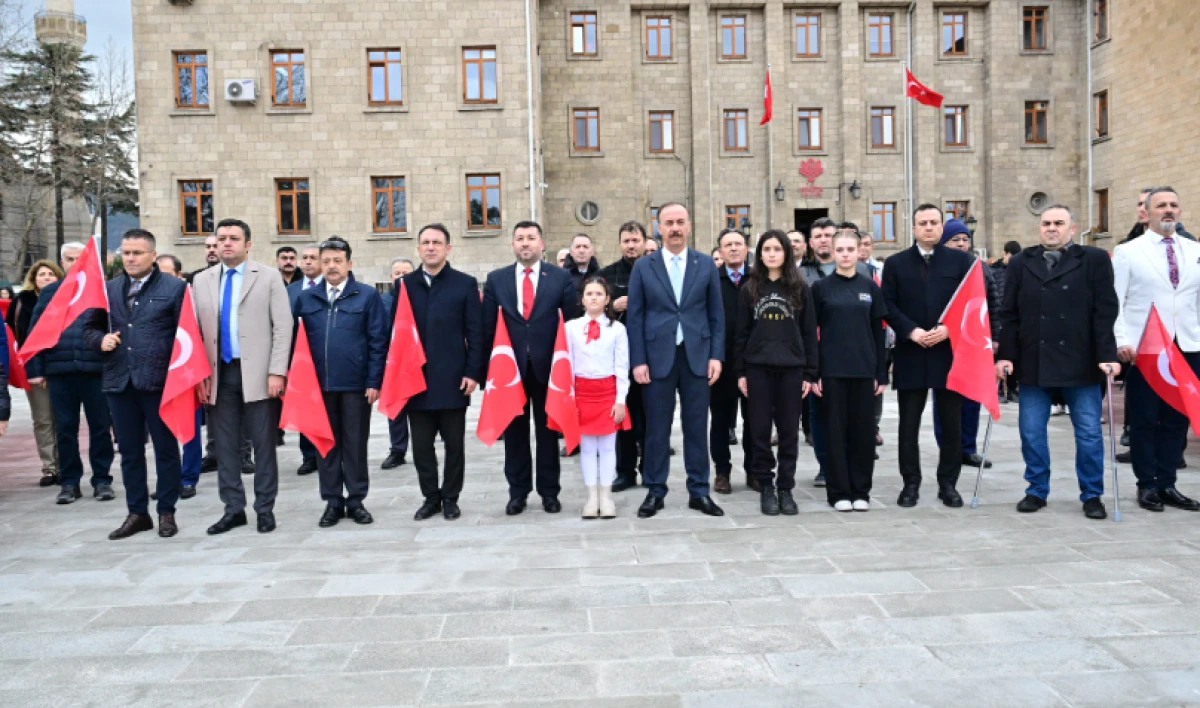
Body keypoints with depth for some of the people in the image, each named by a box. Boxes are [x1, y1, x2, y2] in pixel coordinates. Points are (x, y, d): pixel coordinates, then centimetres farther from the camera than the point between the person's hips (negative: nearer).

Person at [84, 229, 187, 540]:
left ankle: (166, 512, 18)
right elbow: (90, 327, 20)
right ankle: (137, 513, 23)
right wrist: (101, 339, -3)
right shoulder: (108, 288, 12)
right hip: (120, 381, 5)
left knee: (165, 449, 6)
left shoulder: (175, 287, -2)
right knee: (129, 451, 11)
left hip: (160, 380, -4)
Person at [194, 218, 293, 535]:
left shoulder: (269, 277, 0)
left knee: (263, 443, 3)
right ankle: (233, 508, 18)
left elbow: (283, 327, -5)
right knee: (225, 444, 7)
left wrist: (276, 372, -13)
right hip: (219, 374, 4)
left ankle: (265, 508, 13)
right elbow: (197, 330, 10)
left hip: (257, 373, -4)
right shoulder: (202, 281, 11)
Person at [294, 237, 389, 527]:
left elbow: (378, 341, -4)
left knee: (355, 444, 6)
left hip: (356, 384, -3)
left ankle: (356, 500, 17)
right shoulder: (306, 298, 8)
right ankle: (333, 501, 19)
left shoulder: (367, 295, -1)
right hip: (319, 384, 3)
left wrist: (374, 381, -9)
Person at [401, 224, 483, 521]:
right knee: (421, 445, 8)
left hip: (453, 379, -2)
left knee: (454, 444, 6)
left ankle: (450, 498, 20)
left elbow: (475, 332, -1)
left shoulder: (465, 283, 2)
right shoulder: (404, 284, 10)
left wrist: (472, 372, -8)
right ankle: (430, 497, 22)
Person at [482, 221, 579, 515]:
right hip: (510, 366, 1)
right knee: (514, 431, 9)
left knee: (547, 430, 9)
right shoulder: (496, 279, 5)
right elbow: (488, 326, 4)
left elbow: (571, 322, 1)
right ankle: (517, 491, 20)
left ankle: (549, 491, 20)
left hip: (548, 366, -1)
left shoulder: (561, 277, 2)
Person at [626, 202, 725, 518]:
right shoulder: (643, 266, 3)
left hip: (697, 355, 1)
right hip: (658, 356, -1)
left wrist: (716, 355, -2)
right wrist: (638, 360, -6)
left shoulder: (706, 264, 6)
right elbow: (635, 317, 1)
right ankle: (655, 491, 17)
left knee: (696, 425, 7)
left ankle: (699, 491, 17)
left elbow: (716, 314, 6)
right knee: (657, 427, 5)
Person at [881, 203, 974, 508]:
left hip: (950, 352, 0)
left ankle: (948, 484, 17)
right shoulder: (895, 263, 7)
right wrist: (911, 331, -13)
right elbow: (888, 305, 1)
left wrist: (948, 329, -13)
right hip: (910, 354, 0)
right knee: (909, 424, 4)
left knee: (952, 423, 5)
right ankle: (911, 483, 14)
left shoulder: (960, 260, 7)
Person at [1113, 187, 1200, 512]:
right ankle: (1147, 485, 14)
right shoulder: (1127, 252, 0)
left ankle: (1167, 484, 19)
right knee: (1144, 420, 3)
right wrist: (1121, 341, -15)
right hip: (1144, 348, -4)